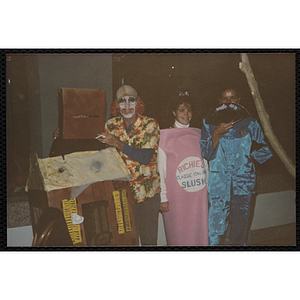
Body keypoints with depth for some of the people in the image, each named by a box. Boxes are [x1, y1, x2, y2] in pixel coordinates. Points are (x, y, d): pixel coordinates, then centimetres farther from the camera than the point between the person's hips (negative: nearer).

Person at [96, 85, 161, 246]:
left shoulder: (150, 125, -6)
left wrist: (119, 144, -22)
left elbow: (146, 157, -18)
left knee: (148, 237, 6)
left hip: (146, 192, -2)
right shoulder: (110, 125, 4)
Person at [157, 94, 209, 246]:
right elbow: (161, 170, -4)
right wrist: (163, 198, -8)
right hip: (176, 195, -3)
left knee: (199, 232, 9)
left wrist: (208, 190, 11)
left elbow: (205, 164, 15)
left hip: (199, 194, 4)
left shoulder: (198, 134, 10)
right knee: (178, 235, 5)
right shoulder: (165, 136, -3)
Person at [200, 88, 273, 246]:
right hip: (219, 184, -1)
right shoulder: (210, 123, 8)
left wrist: (248, 155, -3)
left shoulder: (250, 123, 10)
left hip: (244, 183, 1)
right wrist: (217, 133, -13)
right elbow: (206, 153, -1)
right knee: (215, 230, -6)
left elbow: (264, 151, 13)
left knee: (240, 228, 7)